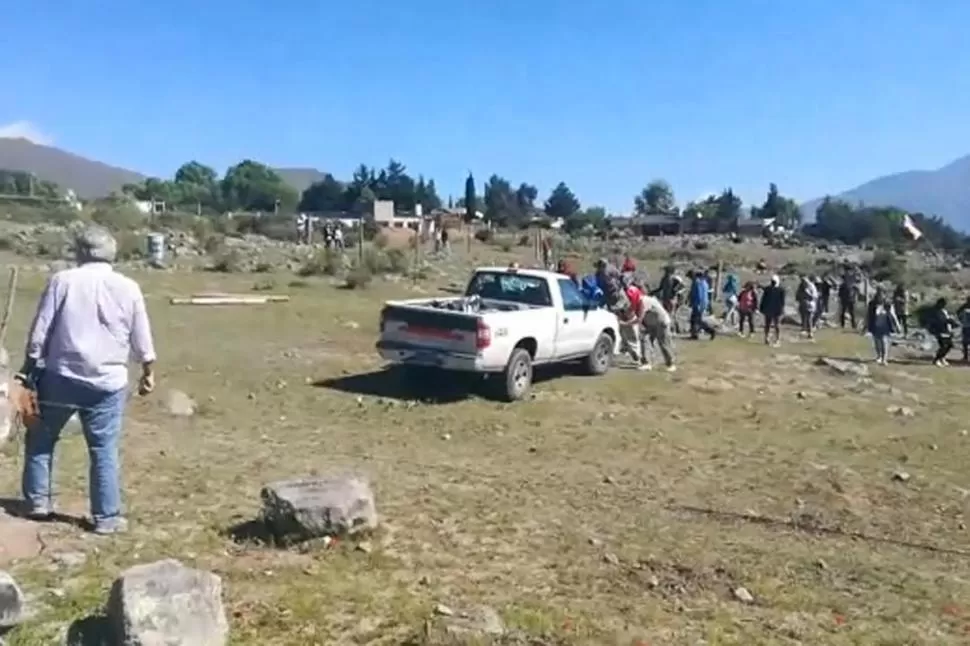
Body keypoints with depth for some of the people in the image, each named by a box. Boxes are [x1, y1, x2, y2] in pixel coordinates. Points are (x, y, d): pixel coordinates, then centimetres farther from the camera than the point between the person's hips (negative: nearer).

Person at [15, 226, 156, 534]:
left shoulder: (62, 280, -3)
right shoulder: (128, 288, 1)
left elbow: (39, 331, -2)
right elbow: (142, 340, 6)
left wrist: (29, 367, 8)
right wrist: (148, 372, 19)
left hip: (61, 376, 0)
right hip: (108, 382, 1)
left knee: (41, 439, 21)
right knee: (104, 451, 6)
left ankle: (37, 500, 26)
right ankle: (107, 517, 10)